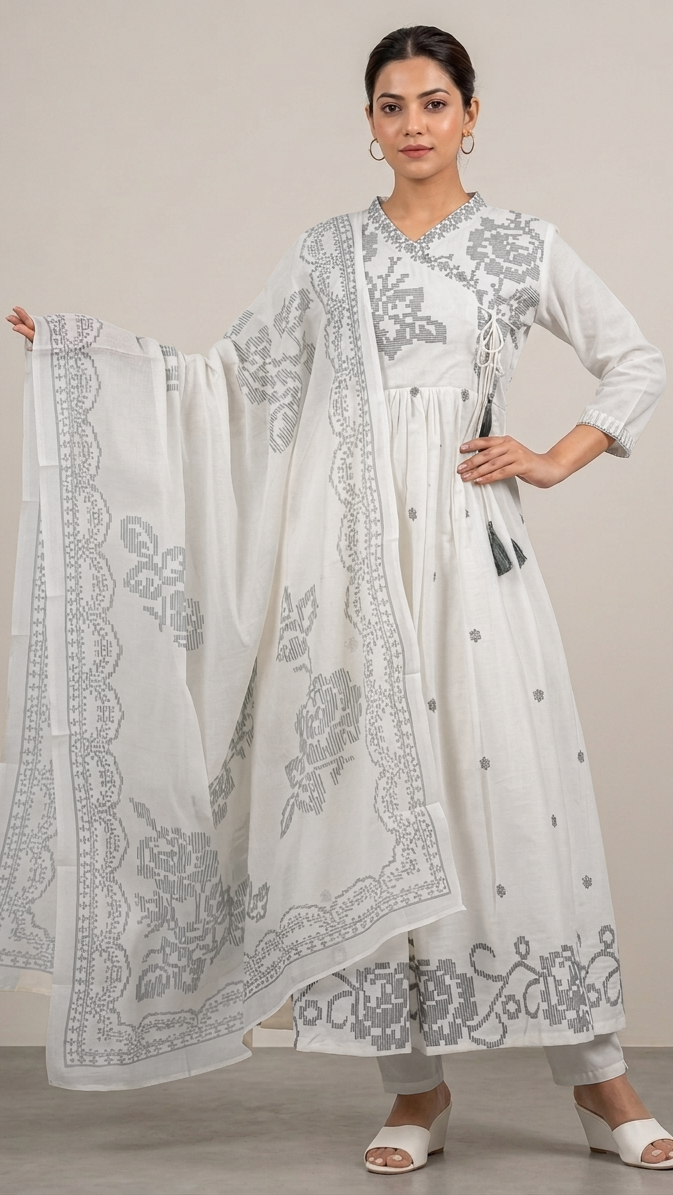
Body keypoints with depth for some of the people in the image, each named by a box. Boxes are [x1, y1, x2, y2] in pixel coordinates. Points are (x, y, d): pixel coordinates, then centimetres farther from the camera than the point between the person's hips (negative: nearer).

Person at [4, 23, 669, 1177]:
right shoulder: (326, 253, 13)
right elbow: (232, 374, 13)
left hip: (463, 534, -1)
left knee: (512, 779, -6)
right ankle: (416, 1083, 7)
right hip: (348, 542, 2)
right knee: (373, 787, -2)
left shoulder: (521, 245, 9)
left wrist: (554, 462, 3)